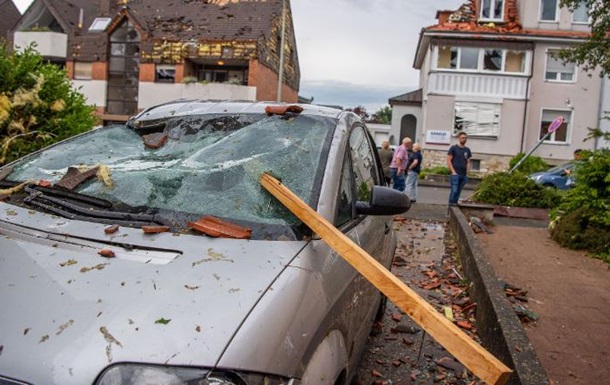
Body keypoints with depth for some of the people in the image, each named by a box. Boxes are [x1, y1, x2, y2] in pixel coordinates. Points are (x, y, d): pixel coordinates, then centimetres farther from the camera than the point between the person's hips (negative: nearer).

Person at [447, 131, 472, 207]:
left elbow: (468, 162, 18)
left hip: (464, 175, 5)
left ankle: (455, 204, 10)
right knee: (454, 190, -12)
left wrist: (467, 173, 8)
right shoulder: (453, 148, 1)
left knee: (459, 191, 5)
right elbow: (448, 160, -3)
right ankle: (451, 204, -6)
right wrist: (453, 172, -10)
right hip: (455, 174, -5)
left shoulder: (467, 150, 15)